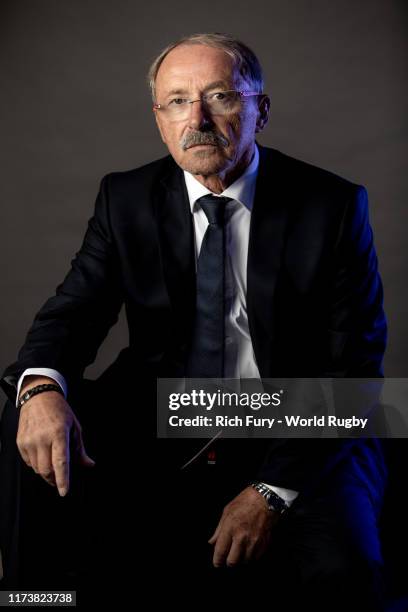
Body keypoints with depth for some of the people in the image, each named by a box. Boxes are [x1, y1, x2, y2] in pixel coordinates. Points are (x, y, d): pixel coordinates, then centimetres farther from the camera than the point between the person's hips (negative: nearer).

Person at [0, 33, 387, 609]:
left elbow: (353, 364, -7)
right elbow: (73, 310, -2)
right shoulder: (126, 199, 3)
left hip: (298, 435, -2)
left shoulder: (332, 205, -6)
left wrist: (274, 490, -17)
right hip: (160, 426, 3)